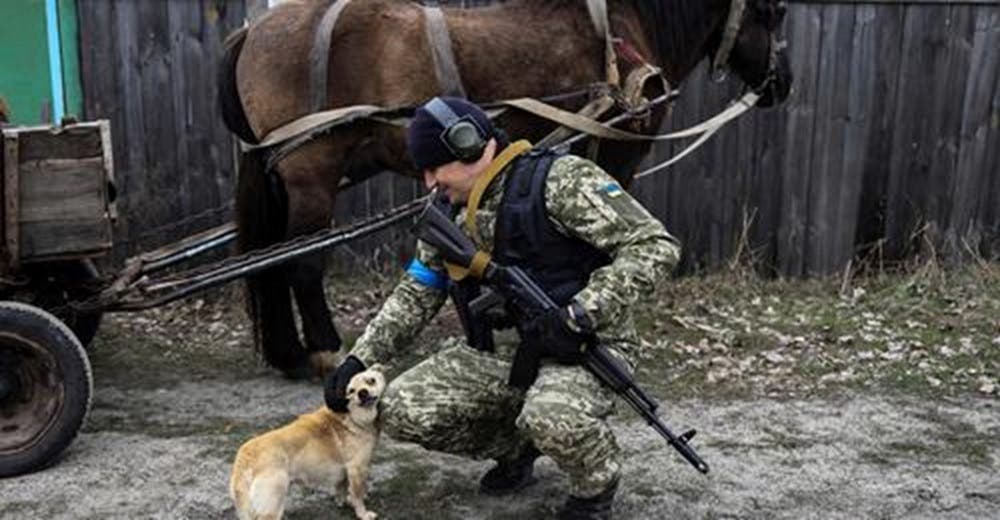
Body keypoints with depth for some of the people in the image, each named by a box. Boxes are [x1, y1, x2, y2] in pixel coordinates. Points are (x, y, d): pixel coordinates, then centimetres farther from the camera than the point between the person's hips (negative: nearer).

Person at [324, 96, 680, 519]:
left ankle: (597, 482, 0)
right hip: (502, 349, 7)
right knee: (403, 410, -9)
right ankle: (516, 448, 17)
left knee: (551, 418, -38)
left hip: (586, 346, -6)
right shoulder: (449, 214, 6)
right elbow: (414, 295, 13)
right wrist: (358, 360, 3)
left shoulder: (559, 181, -17)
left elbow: (655, 246, -21)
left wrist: (579, 316, -27)